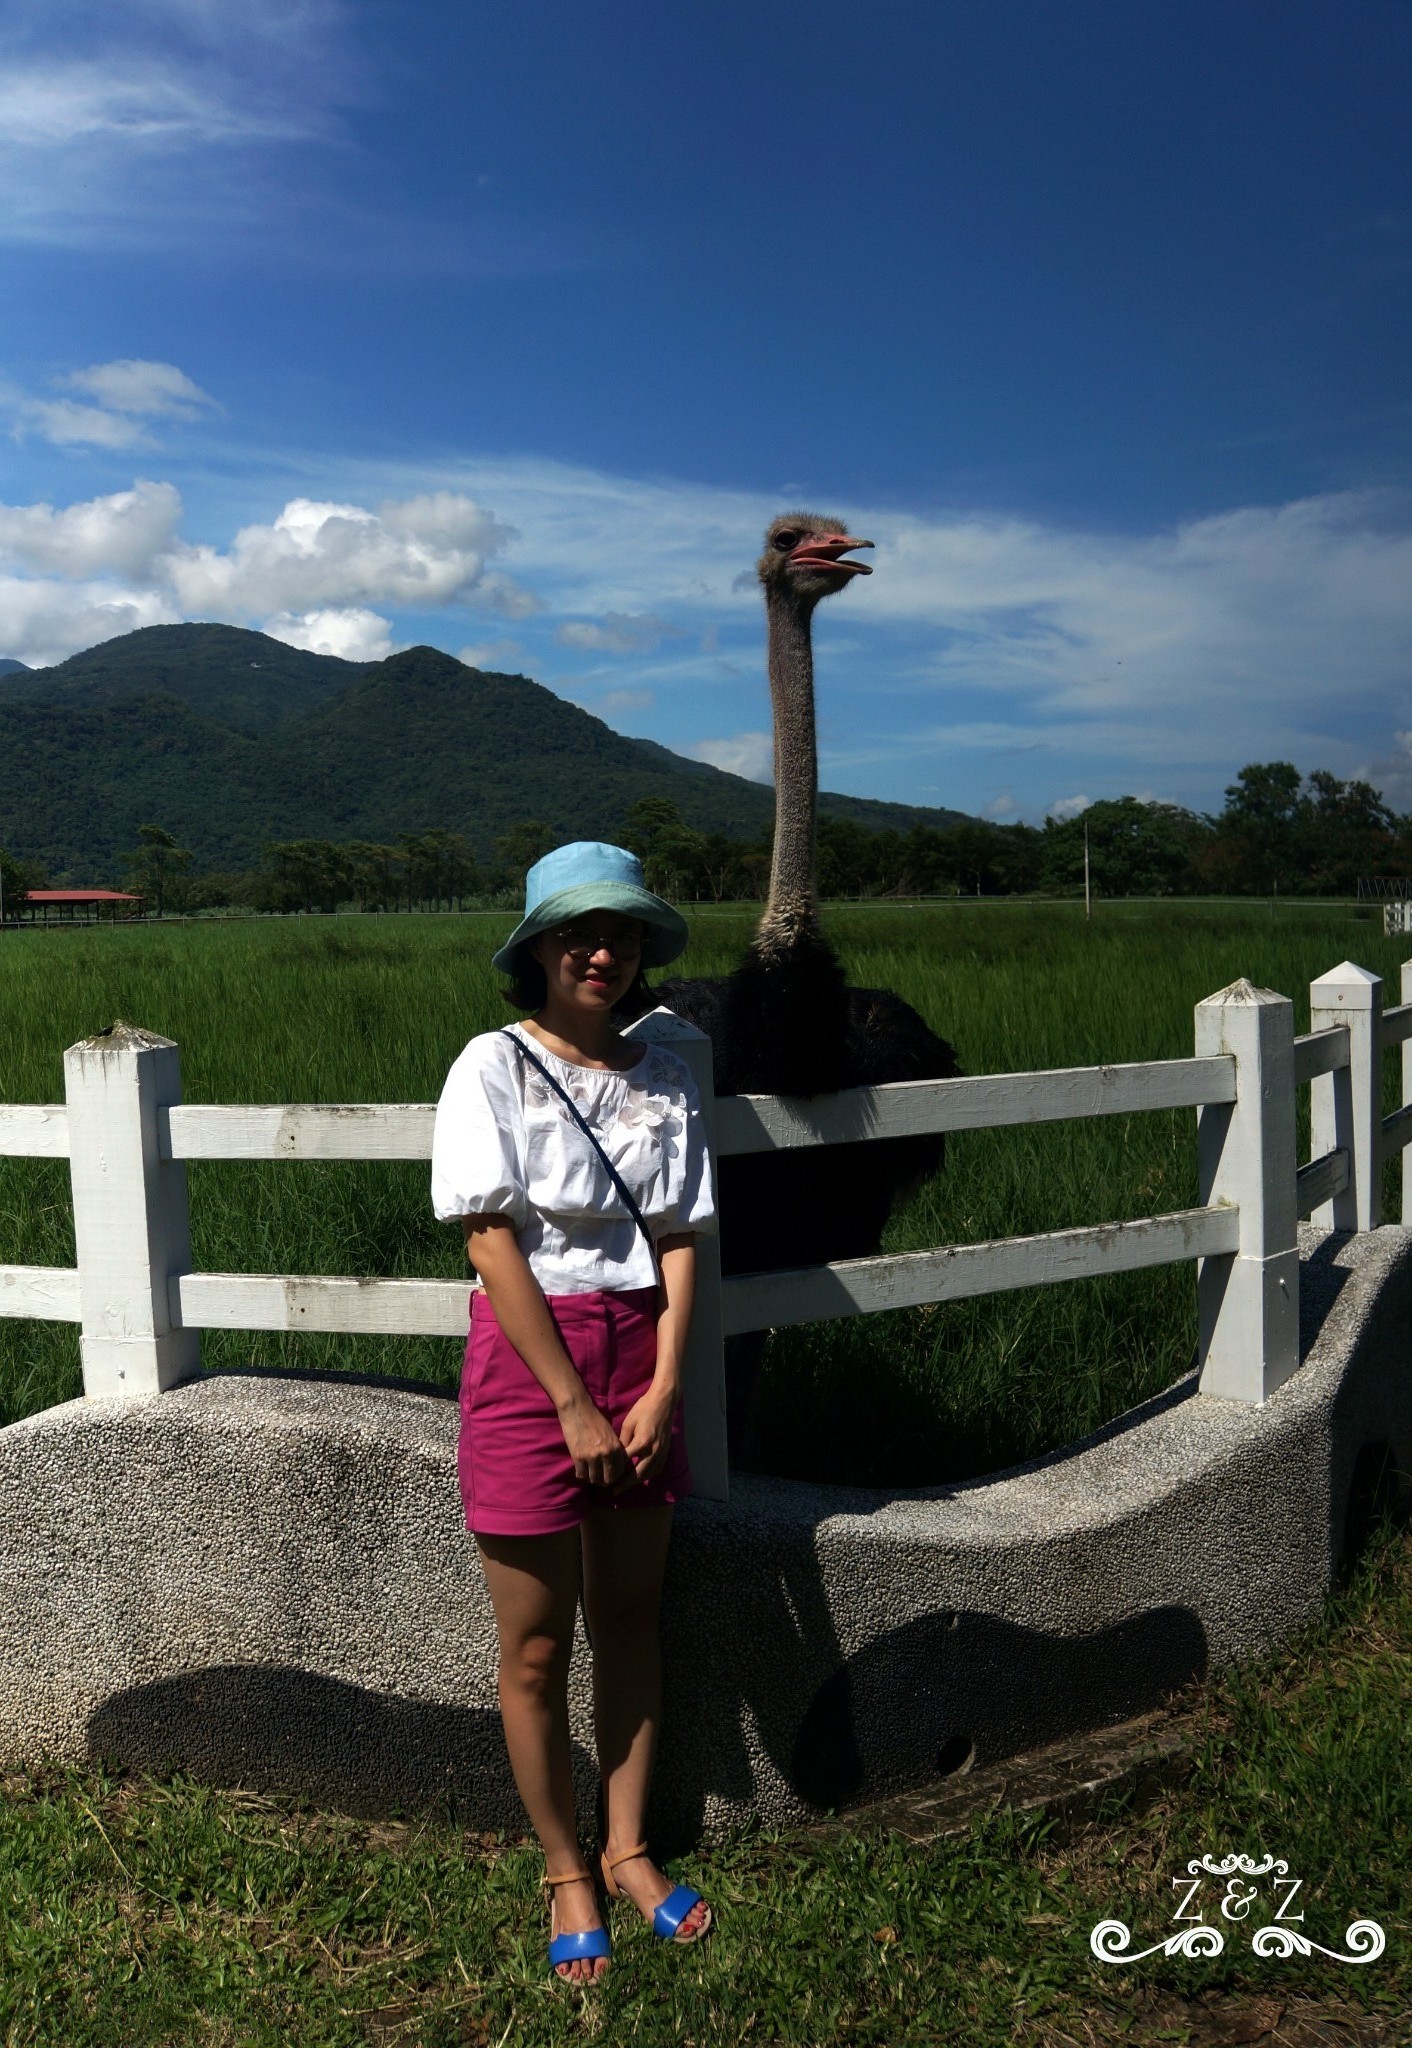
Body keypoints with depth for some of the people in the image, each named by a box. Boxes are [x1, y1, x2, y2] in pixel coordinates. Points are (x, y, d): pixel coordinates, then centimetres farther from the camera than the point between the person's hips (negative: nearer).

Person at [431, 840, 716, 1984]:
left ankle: (628, 1851, 34)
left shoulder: (663, 1077, 3)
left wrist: (662, 1388, -8)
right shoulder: (495, 1066, -9)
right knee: (537, 1648, 8)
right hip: (529, 1356, -4)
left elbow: (681, 1239, 2)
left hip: (641, 1352, 4)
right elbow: (492, 1241, -14)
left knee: (631, 1621, 16)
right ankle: (565, 1873, 29)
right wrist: (574, 1404, -15)